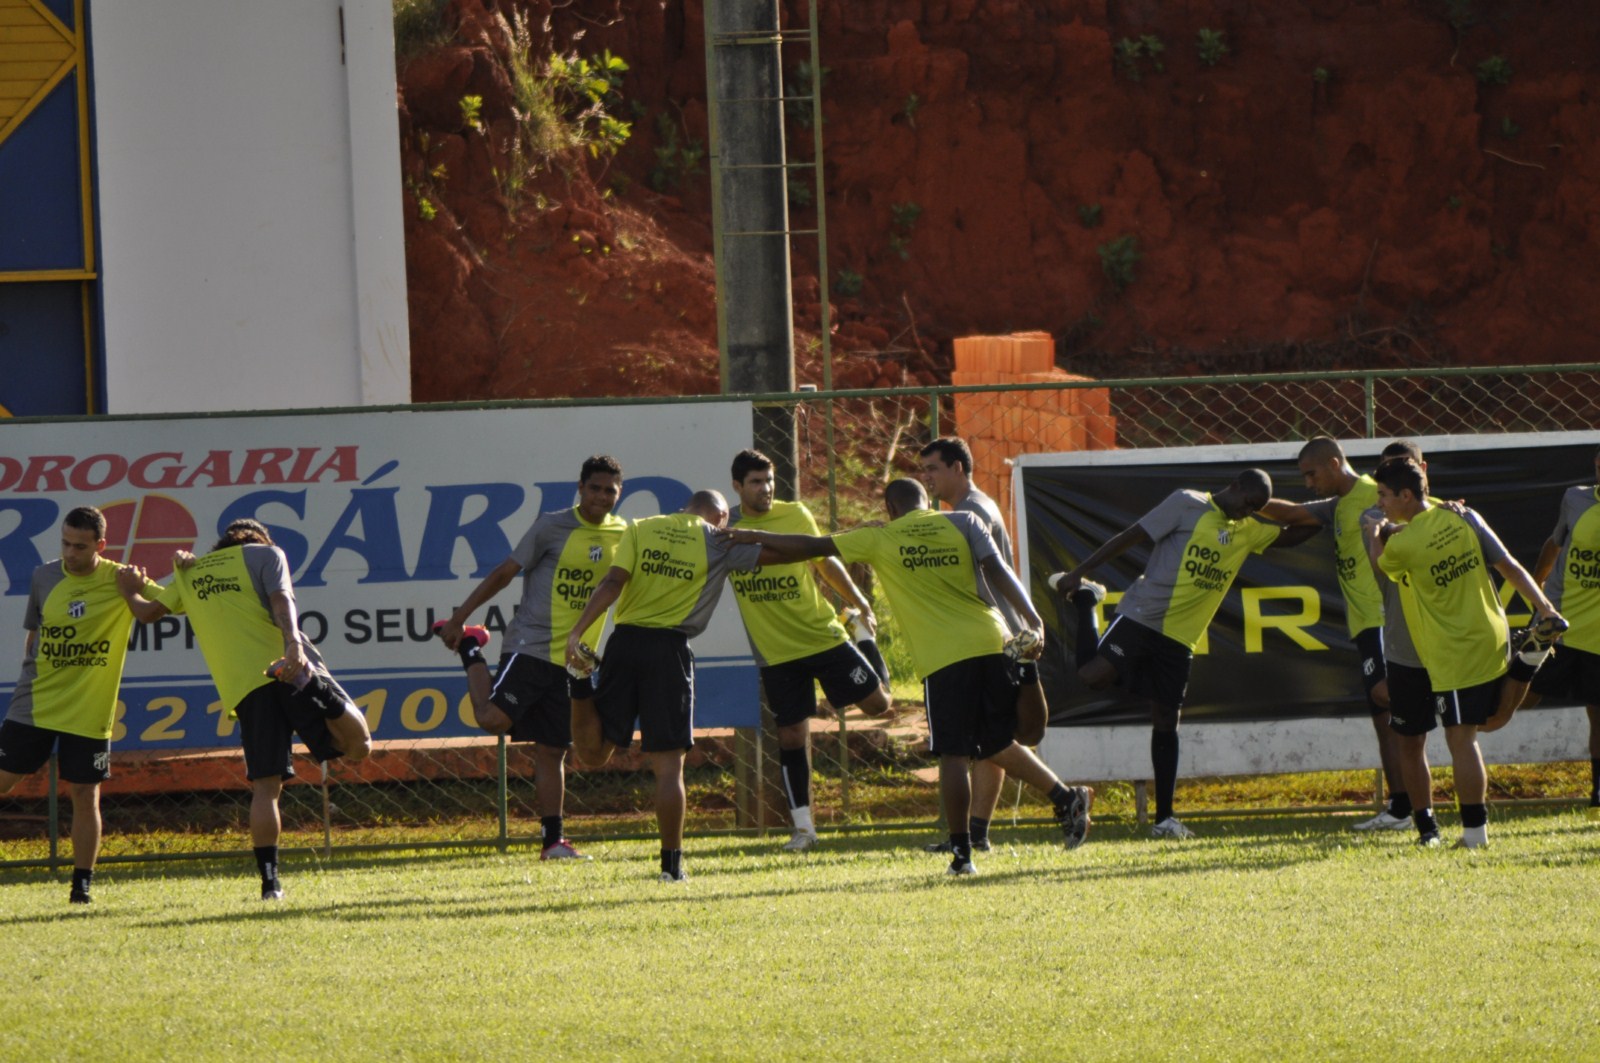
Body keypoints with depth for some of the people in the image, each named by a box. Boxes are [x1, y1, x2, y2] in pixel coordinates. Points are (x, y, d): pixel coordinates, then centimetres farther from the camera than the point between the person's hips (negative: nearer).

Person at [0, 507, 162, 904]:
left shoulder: (120, 581, -6)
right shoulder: (44, 578, 1)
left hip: (89, 712, -2)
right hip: (35, 706, 2)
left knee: (85, 795, -1)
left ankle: (82, 885, 8)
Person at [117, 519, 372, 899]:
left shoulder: (190, 572, 25)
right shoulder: (266, 554, 15)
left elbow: (149, 611, 32)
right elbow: (281, 600, -2)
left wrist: (131, 593, 53)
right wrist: (293, 644, -18)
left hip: (242, 689, 3)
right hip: (288, 667, -3)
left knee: (265, 786, 5)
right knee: (357, 742, -5)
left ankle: (270, 880, -5)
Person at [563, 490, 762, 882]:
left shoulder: (640, 530, 9)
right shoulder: (717, 543, 5)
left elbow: (613, 583, -3)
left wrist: (576, 633, -8)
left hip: (625, 641, 2)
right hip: (670, 648, -2)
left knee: (594, 752, 11)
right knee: (668, 763, 1)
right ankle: (672, 862, 0)